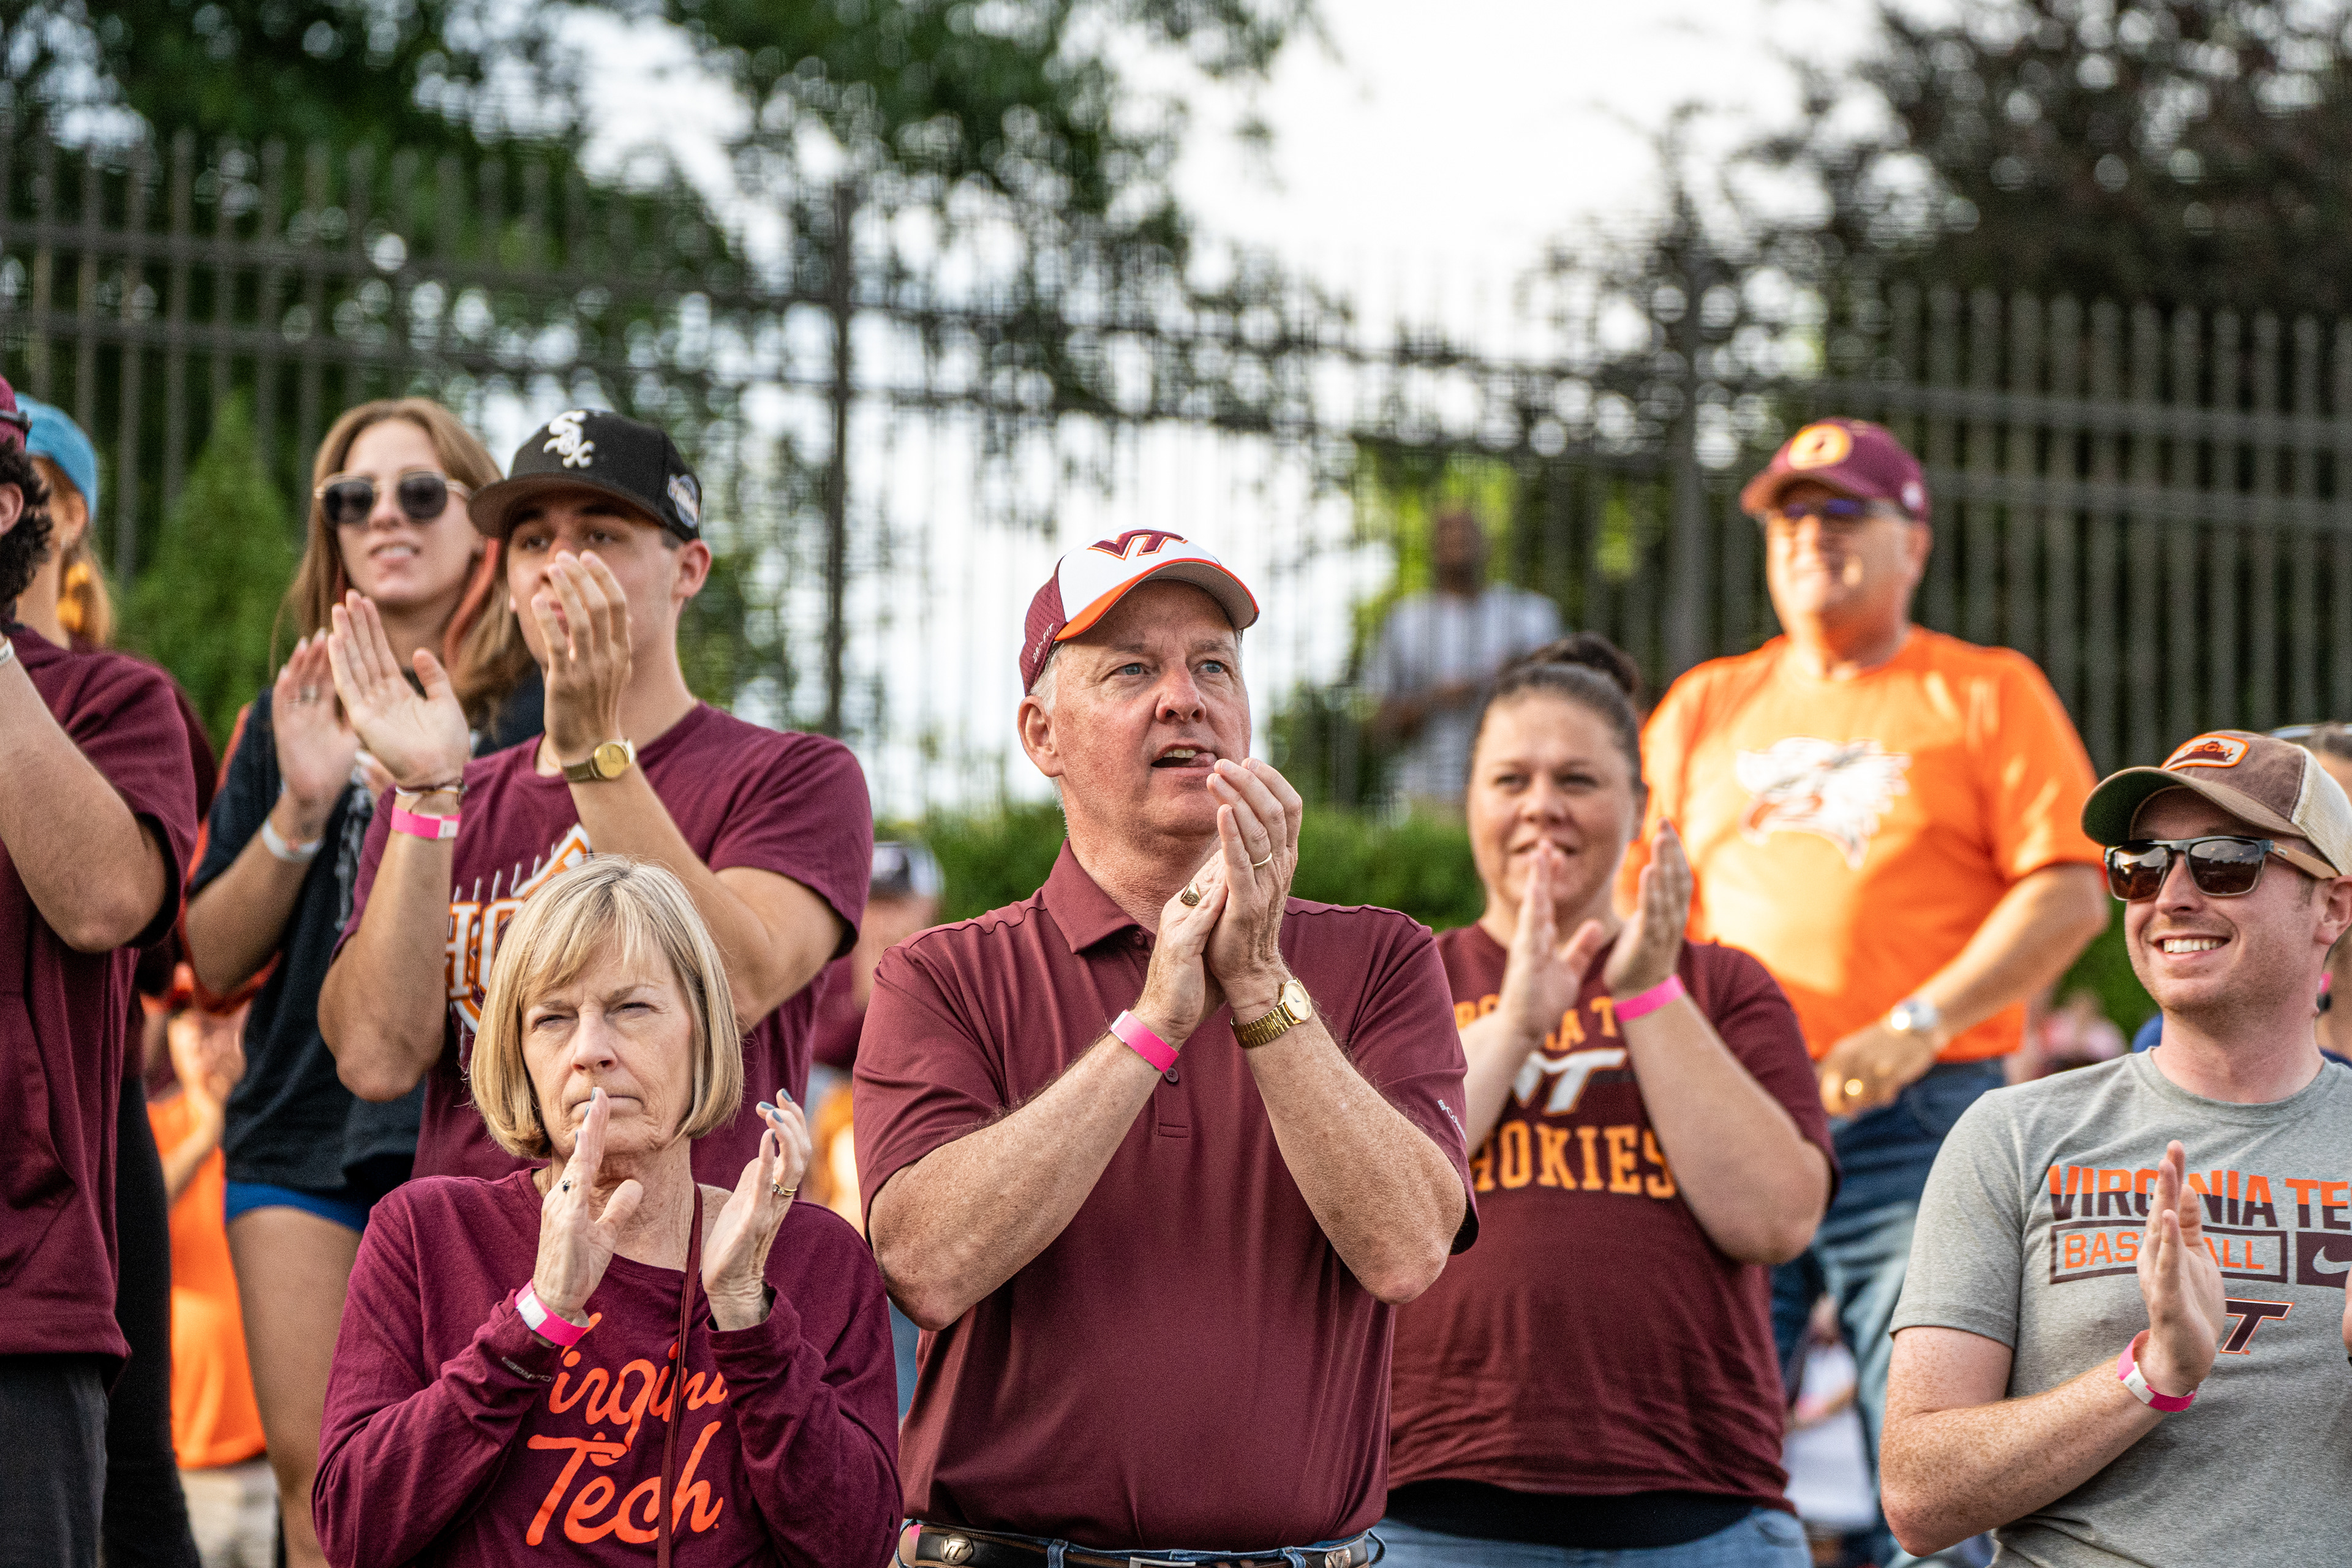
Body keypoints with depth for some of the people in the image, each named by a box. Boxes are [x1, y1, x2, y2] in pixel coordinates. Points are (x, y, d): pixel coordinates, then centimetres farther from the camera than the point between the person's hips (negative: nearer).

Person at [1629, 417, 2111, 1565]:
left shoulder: (1988, 694, 8)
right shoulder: (1704, 707, 19)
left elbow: (2070, 894, -2)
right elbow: (1631, 896, 18)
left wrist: (1916, 1027, -13)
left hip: (1919, 1116, -3)